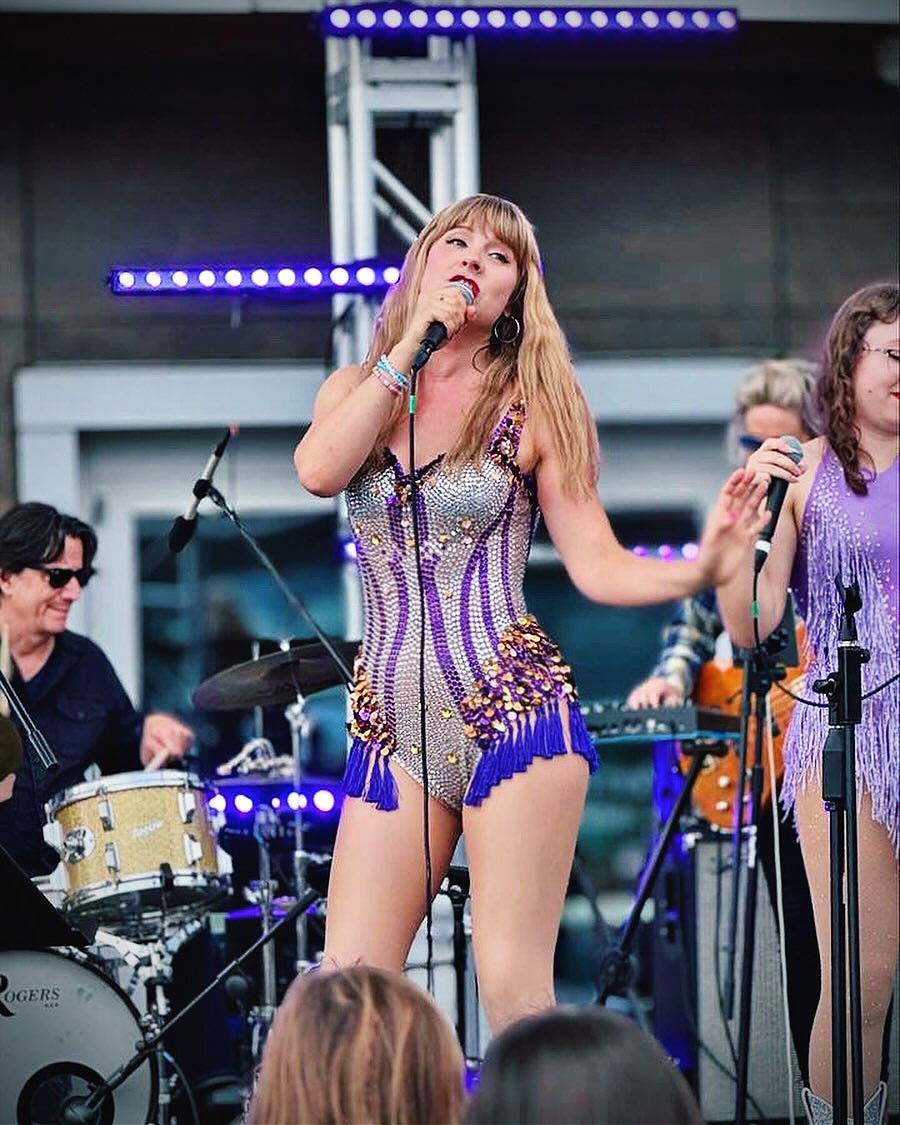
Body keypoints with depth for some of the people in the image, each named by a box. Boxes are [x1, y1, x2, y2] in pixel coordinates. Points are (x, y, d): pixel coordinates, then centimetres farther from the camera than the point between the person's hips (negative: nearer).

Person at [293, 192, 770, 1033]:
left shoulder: (533, 405, 5)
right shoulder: (356, 388, 12)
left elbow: (597, 567, 2)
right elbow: (318, 471, -10)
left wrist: (700, 568, -17)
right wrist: (412, 342, -6)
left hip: (511, 708, -3)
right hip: (392, 727, 3)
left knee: (514, 994, -10)